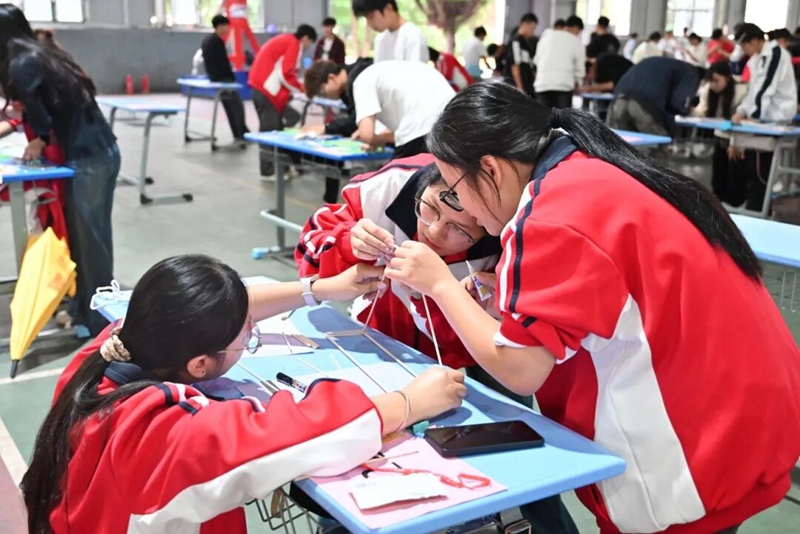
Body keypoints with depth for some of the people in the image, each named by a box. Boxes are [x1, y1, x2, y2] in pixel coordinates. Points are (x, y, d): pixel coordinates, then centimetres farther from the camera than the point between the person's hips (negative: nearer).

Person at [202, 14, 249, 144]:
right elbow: (223, 62, -17)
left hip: (213, 77, 10)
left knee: (230, 107, 13)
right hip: (222, 78, -10)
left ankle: (239, 134, 15)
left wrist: (215, 75, 16)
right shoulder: (218, 41, -15)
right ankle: (242, 134, -16)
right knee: (238, 105, -11)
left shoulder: (206, 40, 14)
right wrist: (232, 76, -6)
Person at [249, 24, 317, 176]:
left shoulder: (285, 40, 22)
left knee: (270, 129, 13)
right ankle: (268, 170, -4)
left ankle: (274, 166, 18)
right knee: (270, 130, -7)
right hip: (267, 89, -10)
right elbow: (285, 74, -15)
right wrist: (302, 89, -2)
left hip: (262, 86, 10)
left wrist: (297, 87, 16)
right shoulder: (294, 44, -8)